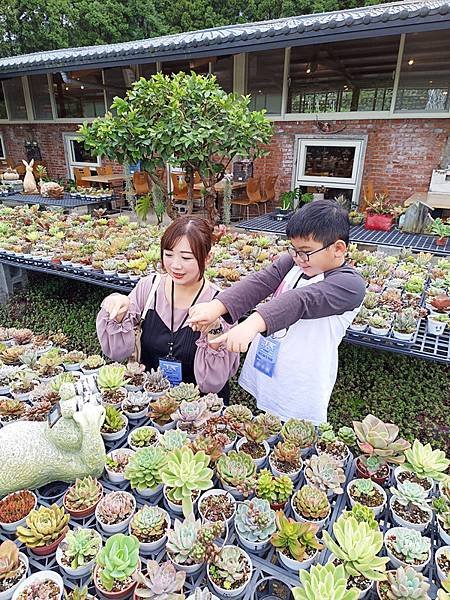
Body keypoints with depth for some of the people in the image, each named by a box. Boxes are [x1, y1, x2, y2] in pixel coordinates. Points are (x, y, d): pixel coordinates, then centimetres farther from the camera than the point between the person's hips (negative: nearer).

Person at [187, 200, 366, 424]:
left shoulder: (350, 284, -17)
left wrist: (253, 323, -49)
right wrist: (217, 307, -31)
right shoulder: (293, 261, 0)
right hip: (261, 378, 6)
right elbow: (260, 282, -15)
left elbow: (301, 300, -35)